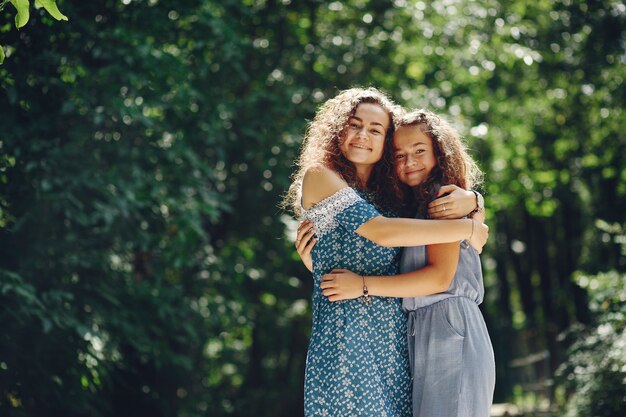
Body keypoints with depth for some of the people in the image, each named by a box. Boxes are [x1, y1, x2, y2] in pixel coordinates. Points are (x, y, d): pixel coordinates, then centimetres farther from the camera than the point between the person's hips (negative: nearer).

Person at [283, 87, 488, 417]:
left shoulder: (387, 192, 17)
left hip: (393, 337, 6)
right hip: (346, 336, -6)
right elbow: (382, 232, -15)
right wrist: (468, 228, -8)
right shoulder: (319, 176, -2)